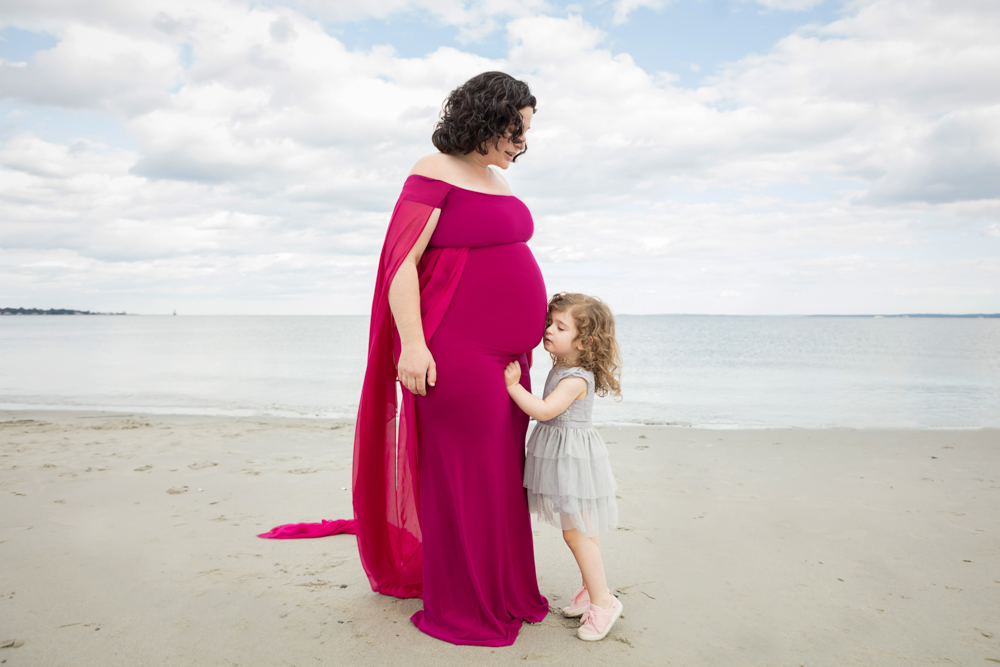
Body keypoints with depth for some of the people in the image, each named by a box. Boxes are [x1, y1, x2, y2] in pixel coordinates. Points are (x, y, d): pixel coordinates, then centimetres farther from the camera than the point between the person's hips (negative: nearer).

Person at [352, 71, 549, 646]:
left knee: (504, 475, 14)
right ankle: (460, 609, 18)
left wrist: (527, 342, 21)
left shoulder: (498, 178, 17)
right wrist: (412, 343, -23)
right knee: (461, 477, 1)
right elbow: (402, 261, -14)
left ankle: (504, 591, 29)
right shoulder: (436, 173, -8)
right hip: (457, 354, -8)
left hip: (505, 354, 8)